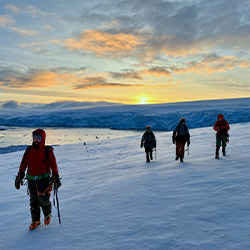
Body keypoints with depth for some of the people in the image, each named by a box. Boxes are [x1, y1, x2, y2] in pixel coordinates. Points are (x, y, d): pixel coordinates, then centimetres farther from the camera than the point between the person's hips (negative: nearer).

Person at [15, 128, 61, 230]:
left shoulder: (48, 150, -4)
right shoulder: (29, 150, 5)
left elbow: (53, 165, -3)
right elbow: (23, 164, 10)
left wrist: (55, 177, -7)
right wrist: (19, 176, 10)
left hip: (44, 178, -3)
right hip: (31, 179, 4)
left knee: (43, 199, -7)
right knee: (33, 201, 10)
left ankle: (47, 214, 23)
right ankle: (35, 220, 28)